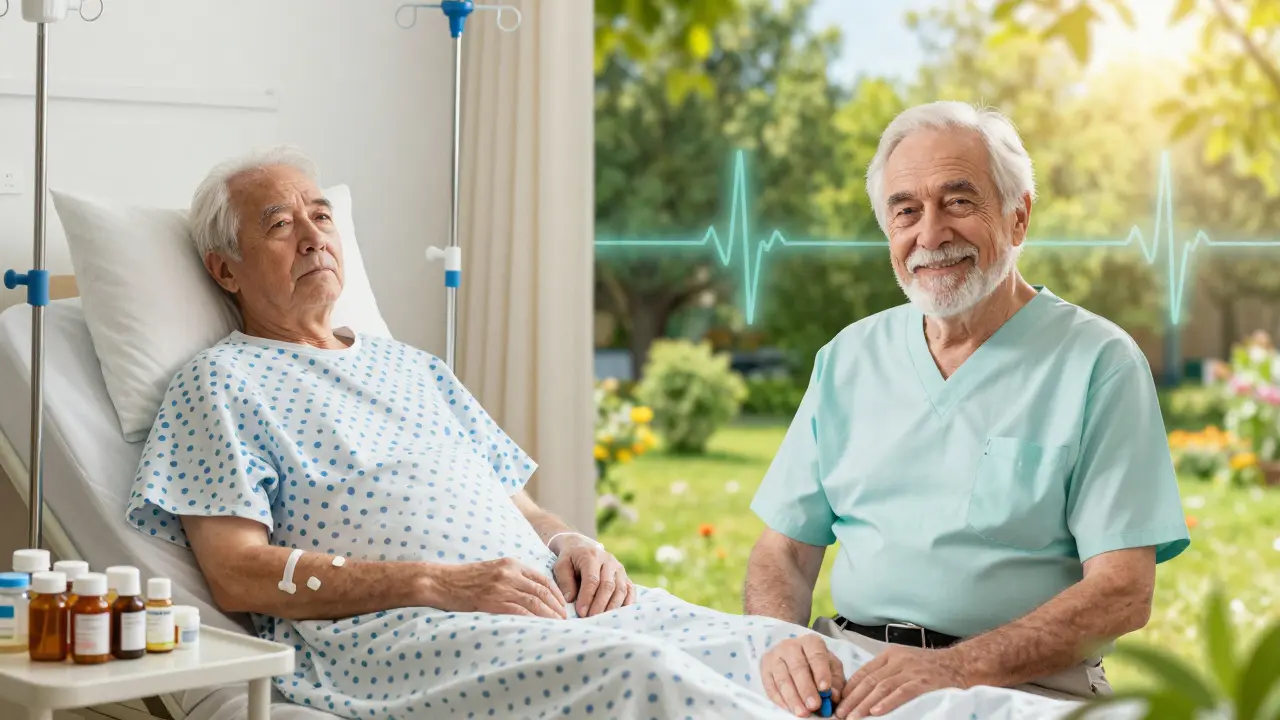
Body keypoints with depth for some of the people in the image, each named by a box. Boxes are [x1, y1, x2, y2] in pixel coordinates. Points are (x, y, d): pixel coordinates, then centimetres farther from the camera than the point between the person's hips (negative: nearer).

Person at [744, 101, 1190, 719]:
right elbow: (784, 551, 11)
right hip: (849, 665, 3)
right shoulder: (848, 359, 13)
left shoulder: (1098, 362, -1)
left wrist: (957, 668, -21)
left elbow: (1122, 593, -8)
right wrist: (784, 643, -12)